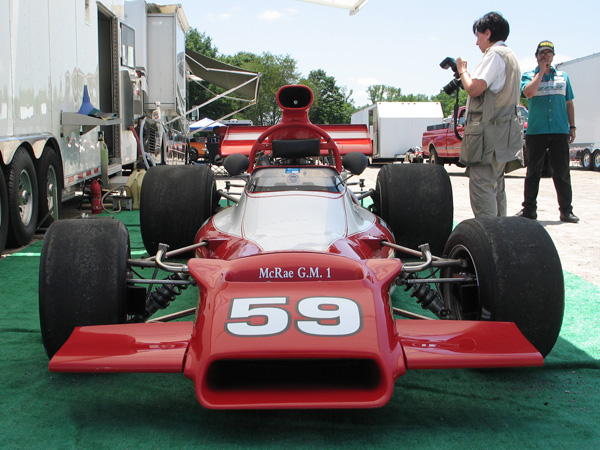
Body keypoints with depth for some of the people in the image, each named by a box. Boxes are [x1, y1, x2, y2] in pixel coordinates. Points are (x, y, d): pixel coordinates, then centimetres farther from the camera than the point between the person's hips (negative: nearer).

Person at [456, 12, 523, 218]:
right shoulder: (510, 56, 22)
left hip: (489, 130, -11)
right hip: (503, 131, 11)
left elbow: (474, 89, -19)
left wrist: (462, 71, -2)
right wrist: (467, 73, 21)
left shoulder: (495, 54, -10)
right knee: (496, 185, 14)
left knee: (481, 185, -12)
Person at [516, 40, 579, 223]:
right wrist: (541, 71, -8)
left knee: (562, 172, 1)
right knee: (533, 172, 4)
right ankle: (529, 209, 11)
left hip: (560, 132, 2)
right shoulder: (529, 76, 6)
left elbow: (569, 104, 18)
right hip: (536, 131, -2)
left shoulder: (563, 77, 15)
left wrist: (572, 127, 11)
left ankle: (566, 210, 4)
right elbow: (528, 92, -16)